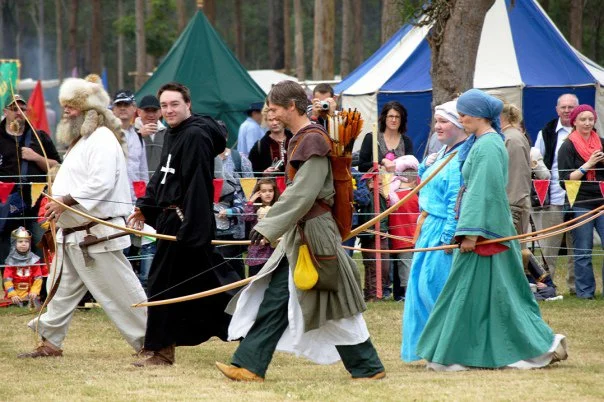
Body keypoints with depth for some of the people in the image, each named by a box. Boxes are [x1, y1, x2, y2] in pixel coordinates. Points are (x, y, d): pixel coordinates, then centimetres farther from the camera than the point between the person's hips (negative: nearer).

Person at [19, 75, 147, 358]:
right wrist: (57, 203, 11)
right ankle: (51, 342, 20)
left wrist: (65, 201, -24)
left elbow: (101, 183, -26)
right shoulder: (81, 140, 18)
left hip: (96, 234, -11)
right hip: (71, 234, 11)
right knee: (61, 289, 13)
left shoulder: (102, 140, -16)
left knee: (119, 291, -7)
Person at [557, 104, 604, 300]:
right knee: (583, 252, 1)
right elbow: (566, 178, -7)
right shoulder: (568, 147, 0)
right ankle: (585, 290, 10)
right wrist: (588, 165, -15)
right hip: (581, 204, -3)